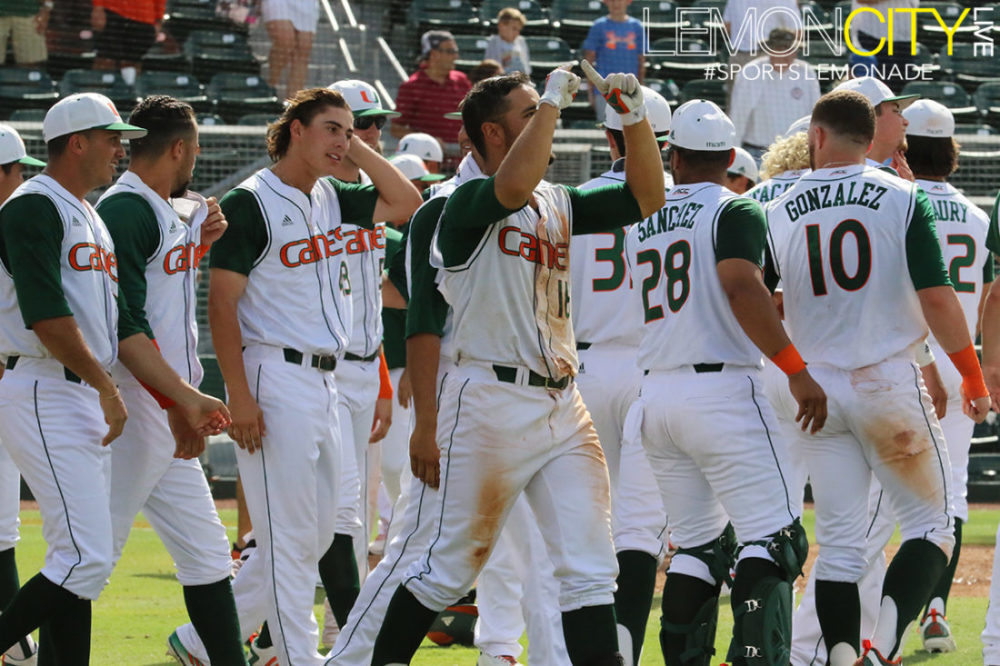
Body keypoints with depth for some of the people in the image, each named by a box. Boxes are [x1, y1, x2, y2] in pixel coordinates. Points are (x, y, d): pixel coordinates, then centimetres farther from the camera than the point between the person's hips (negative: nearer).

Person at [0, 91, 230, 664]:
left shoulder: (94, 222, 22)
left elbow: (123, 330, 21)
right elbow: (47, 316, -18)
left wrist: (188, 398, 15)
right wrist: (106, 387, -13)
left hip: (89, 404, 10)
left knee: (84, 563, 6)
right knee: (87, 561, -17)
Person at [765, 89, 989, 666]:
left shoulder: (780, 212, 3)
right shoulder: (902, 199, -4)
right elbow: (936, 298, -10)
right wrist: (973, 376, 0)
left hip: (815, 389, 3)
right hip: (889, 381, -3)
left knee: (839, 542, 7)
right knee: (930, 525, 5)